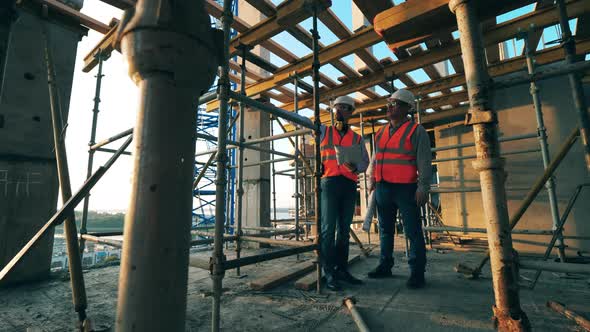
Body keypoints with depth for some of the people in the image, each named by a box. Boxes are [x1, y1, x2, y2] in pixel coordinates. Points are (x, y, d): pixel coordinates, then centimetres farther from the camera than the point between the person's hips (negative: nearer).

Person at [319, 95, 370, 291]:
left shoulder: (357, 138, 16)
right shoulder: (323, 131, 13)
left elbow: (365, 162, 11)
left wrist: (355, 167, -8)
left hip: (349, 186, 3)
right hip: (329, 183, -3)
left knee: (344, 230, 8)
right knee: (328, 228, -8)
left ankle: (341, 270, 18)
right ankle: (329, 274, -2)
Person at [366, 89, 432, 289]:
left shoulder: (416, 131, -1)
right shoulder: (381, 132, 15)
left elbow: (424, 162, -7)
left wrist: (423, 188, -14)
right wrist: (372, 181, 13)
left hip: (406, 189, -5)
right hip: (383, 188, 6)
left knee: (413, 232, 0)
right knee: (385, 230, 12)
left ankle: (417, 274, 12)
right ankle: (385, 267, 24)